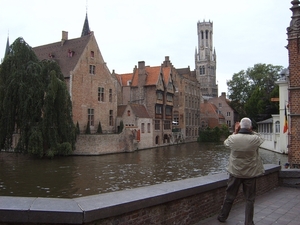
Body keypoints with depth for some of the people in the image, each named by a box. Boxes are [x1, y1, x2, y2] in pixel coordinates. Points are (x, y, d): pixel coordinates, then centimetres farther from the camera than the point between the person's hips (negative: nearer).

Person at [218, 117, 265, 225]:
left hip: (235, 172, 1)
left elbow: (226, 142, 11)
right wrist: (251, 131, 12)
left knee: (229, 196, 15)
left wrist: (235, 132, 14)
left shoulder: (233, 138, -12)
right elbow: (260, 138, 10)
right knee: (250, 199, 11)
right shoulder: (255, 139, -14)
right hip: (250, 173, -1)